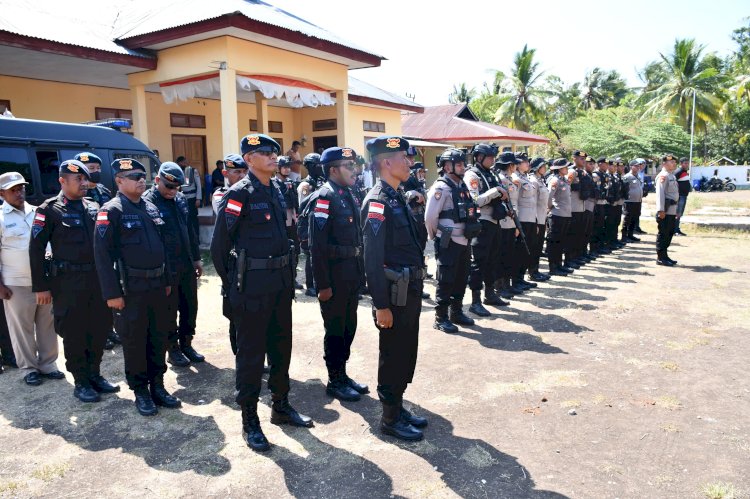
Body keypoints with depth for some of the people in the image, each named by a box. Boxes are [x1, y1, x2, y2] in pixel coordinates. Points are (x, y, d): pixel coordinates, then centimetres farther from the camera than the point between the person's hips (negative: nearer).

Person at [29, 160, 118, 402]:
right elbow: (36, 249, -6)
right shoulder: (49, 210, -5)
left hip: (97, 278, 5)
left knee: (100, 328, 11)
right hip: (68, 281, -5)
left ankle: (94, 375, 27)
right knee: (73, 333, 4)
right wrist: (41, 286, -9)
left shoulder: (93, 207, 10)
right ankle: (81, 383, 17)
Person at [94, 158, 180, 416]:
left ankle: (158, 385, 25)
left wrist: (167, 280, 15)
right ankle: (140, 392, 19)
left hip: (157, 285, 6)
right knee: (134, 341, 6)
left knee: (159, 337, 12)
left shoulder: (151, 208, 11)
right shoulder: (111, 210, -9)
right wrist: (112, 293, -16)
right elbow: (102, 254, -13)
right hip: (131, 288, -6)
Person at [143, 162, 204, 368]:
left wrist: (196, 258, 16)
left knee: (190, 306, 14)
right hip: (166, 269, -6)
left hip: (187, 265, 7)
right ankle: (172, 349, 22)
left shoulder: (180, 199, 9)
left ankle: (186, 344, 30)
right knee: (170, 310, 6)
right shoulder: (147, 202, -11)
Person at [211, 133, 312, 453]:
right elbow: (220, 244, -10)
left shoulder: (276, 192, 11)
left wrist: (286, 271, 15)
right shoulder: (239, 194, -12)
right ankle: (249, 421, 17)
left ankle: (281, 407, 33)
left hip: (281, 282, 8)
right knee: (251, 352, 3)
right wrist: (230, 282, -3)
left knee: (281, 346, 17)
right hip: (252, 285, -7)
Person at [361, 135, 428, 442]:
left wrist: (416, 290, 17)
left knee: (406, 355, 19)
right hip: (394, 296, -9)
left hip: (409, 292, 9)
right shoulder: (377, 202, -18)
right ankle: (390, 419, 21)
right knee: (393, 357, 5)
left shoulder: (395, 198, 12)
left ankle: (398, 408, 34)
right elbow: (373, 259, -22)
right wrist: (382, 305, -22)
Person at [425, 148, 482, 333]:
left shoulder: (462, 186, 12)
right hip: (448, 243, -8)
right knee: (446, 281, -1)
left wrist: (469, 234, 15)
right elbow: (430, 217, -16)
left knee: (461, 279, 15)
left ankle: (456, 312, 29)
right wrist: (435, 237, -4)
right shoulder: (441, 188, -14)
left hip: (463, 241, 8)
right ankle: (440, 318, 9)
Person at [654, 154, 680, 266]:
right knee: (663, 234, -5)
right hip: (665, 211, -10)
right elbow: (660, 194, -19)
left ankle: (664, 256, 22)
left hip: (672, 210, 10)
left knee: (669, 234, 14)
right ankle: (660, 258, 0)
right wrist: (661, 210, -24)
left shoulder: (672, 176, 19)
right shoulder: (663, 176, -12)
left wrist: (676, 210, 22)